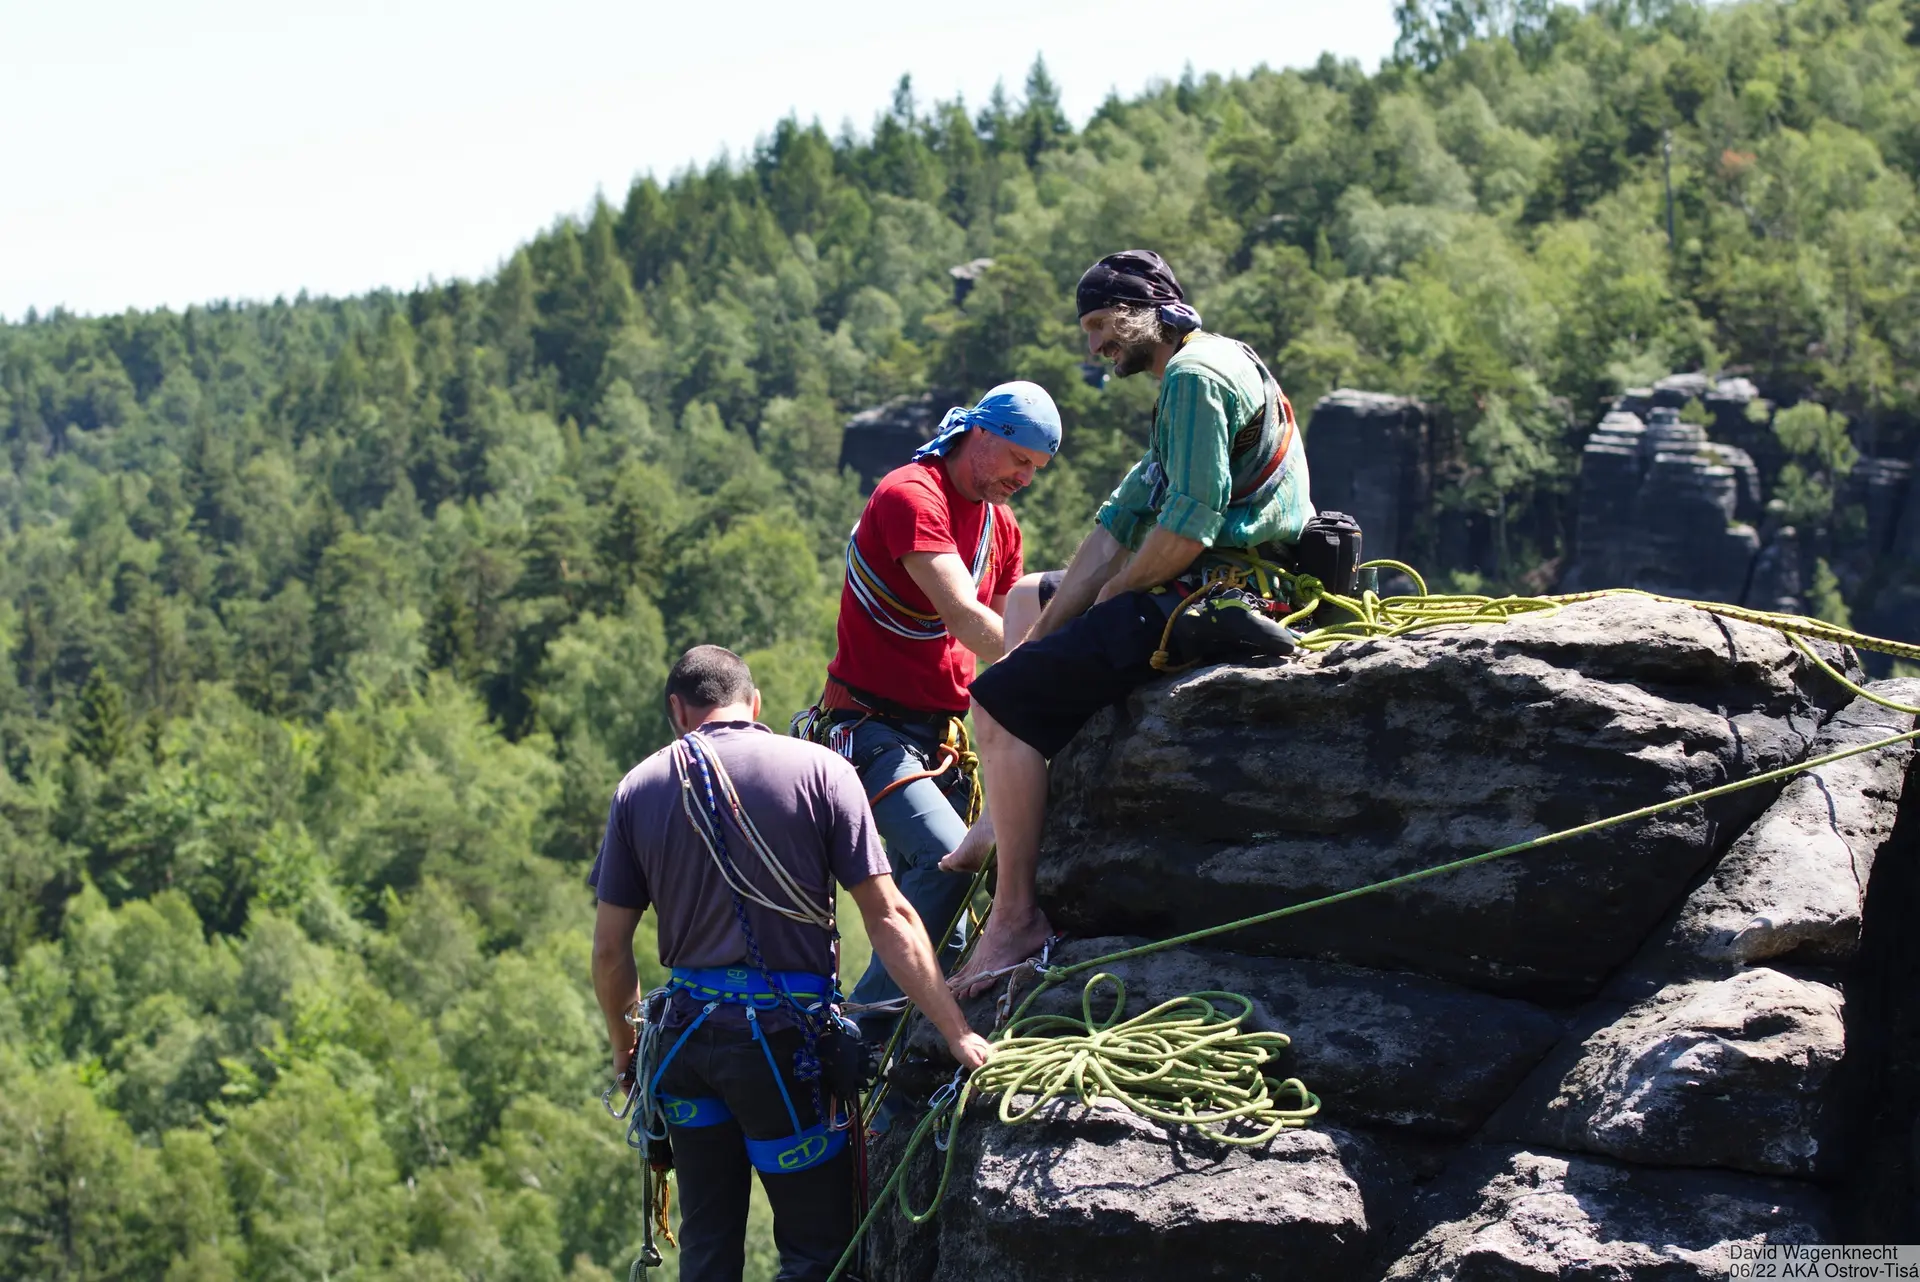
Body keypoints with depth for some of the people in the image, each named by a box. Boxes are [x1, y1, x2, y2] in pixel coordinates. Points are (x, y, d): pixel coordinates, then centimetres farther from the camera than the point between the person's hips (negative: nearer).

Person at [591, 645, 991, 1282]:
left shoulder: (639, 788, 4)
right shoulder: (818, 769, -3)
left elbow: (610, 950, 5)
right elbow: (888, 918, -9)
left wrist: (624, 1046, 20)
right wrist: (958, 1033, -7)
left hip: (688, 1032, 4)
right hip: (784, 1035, -3)